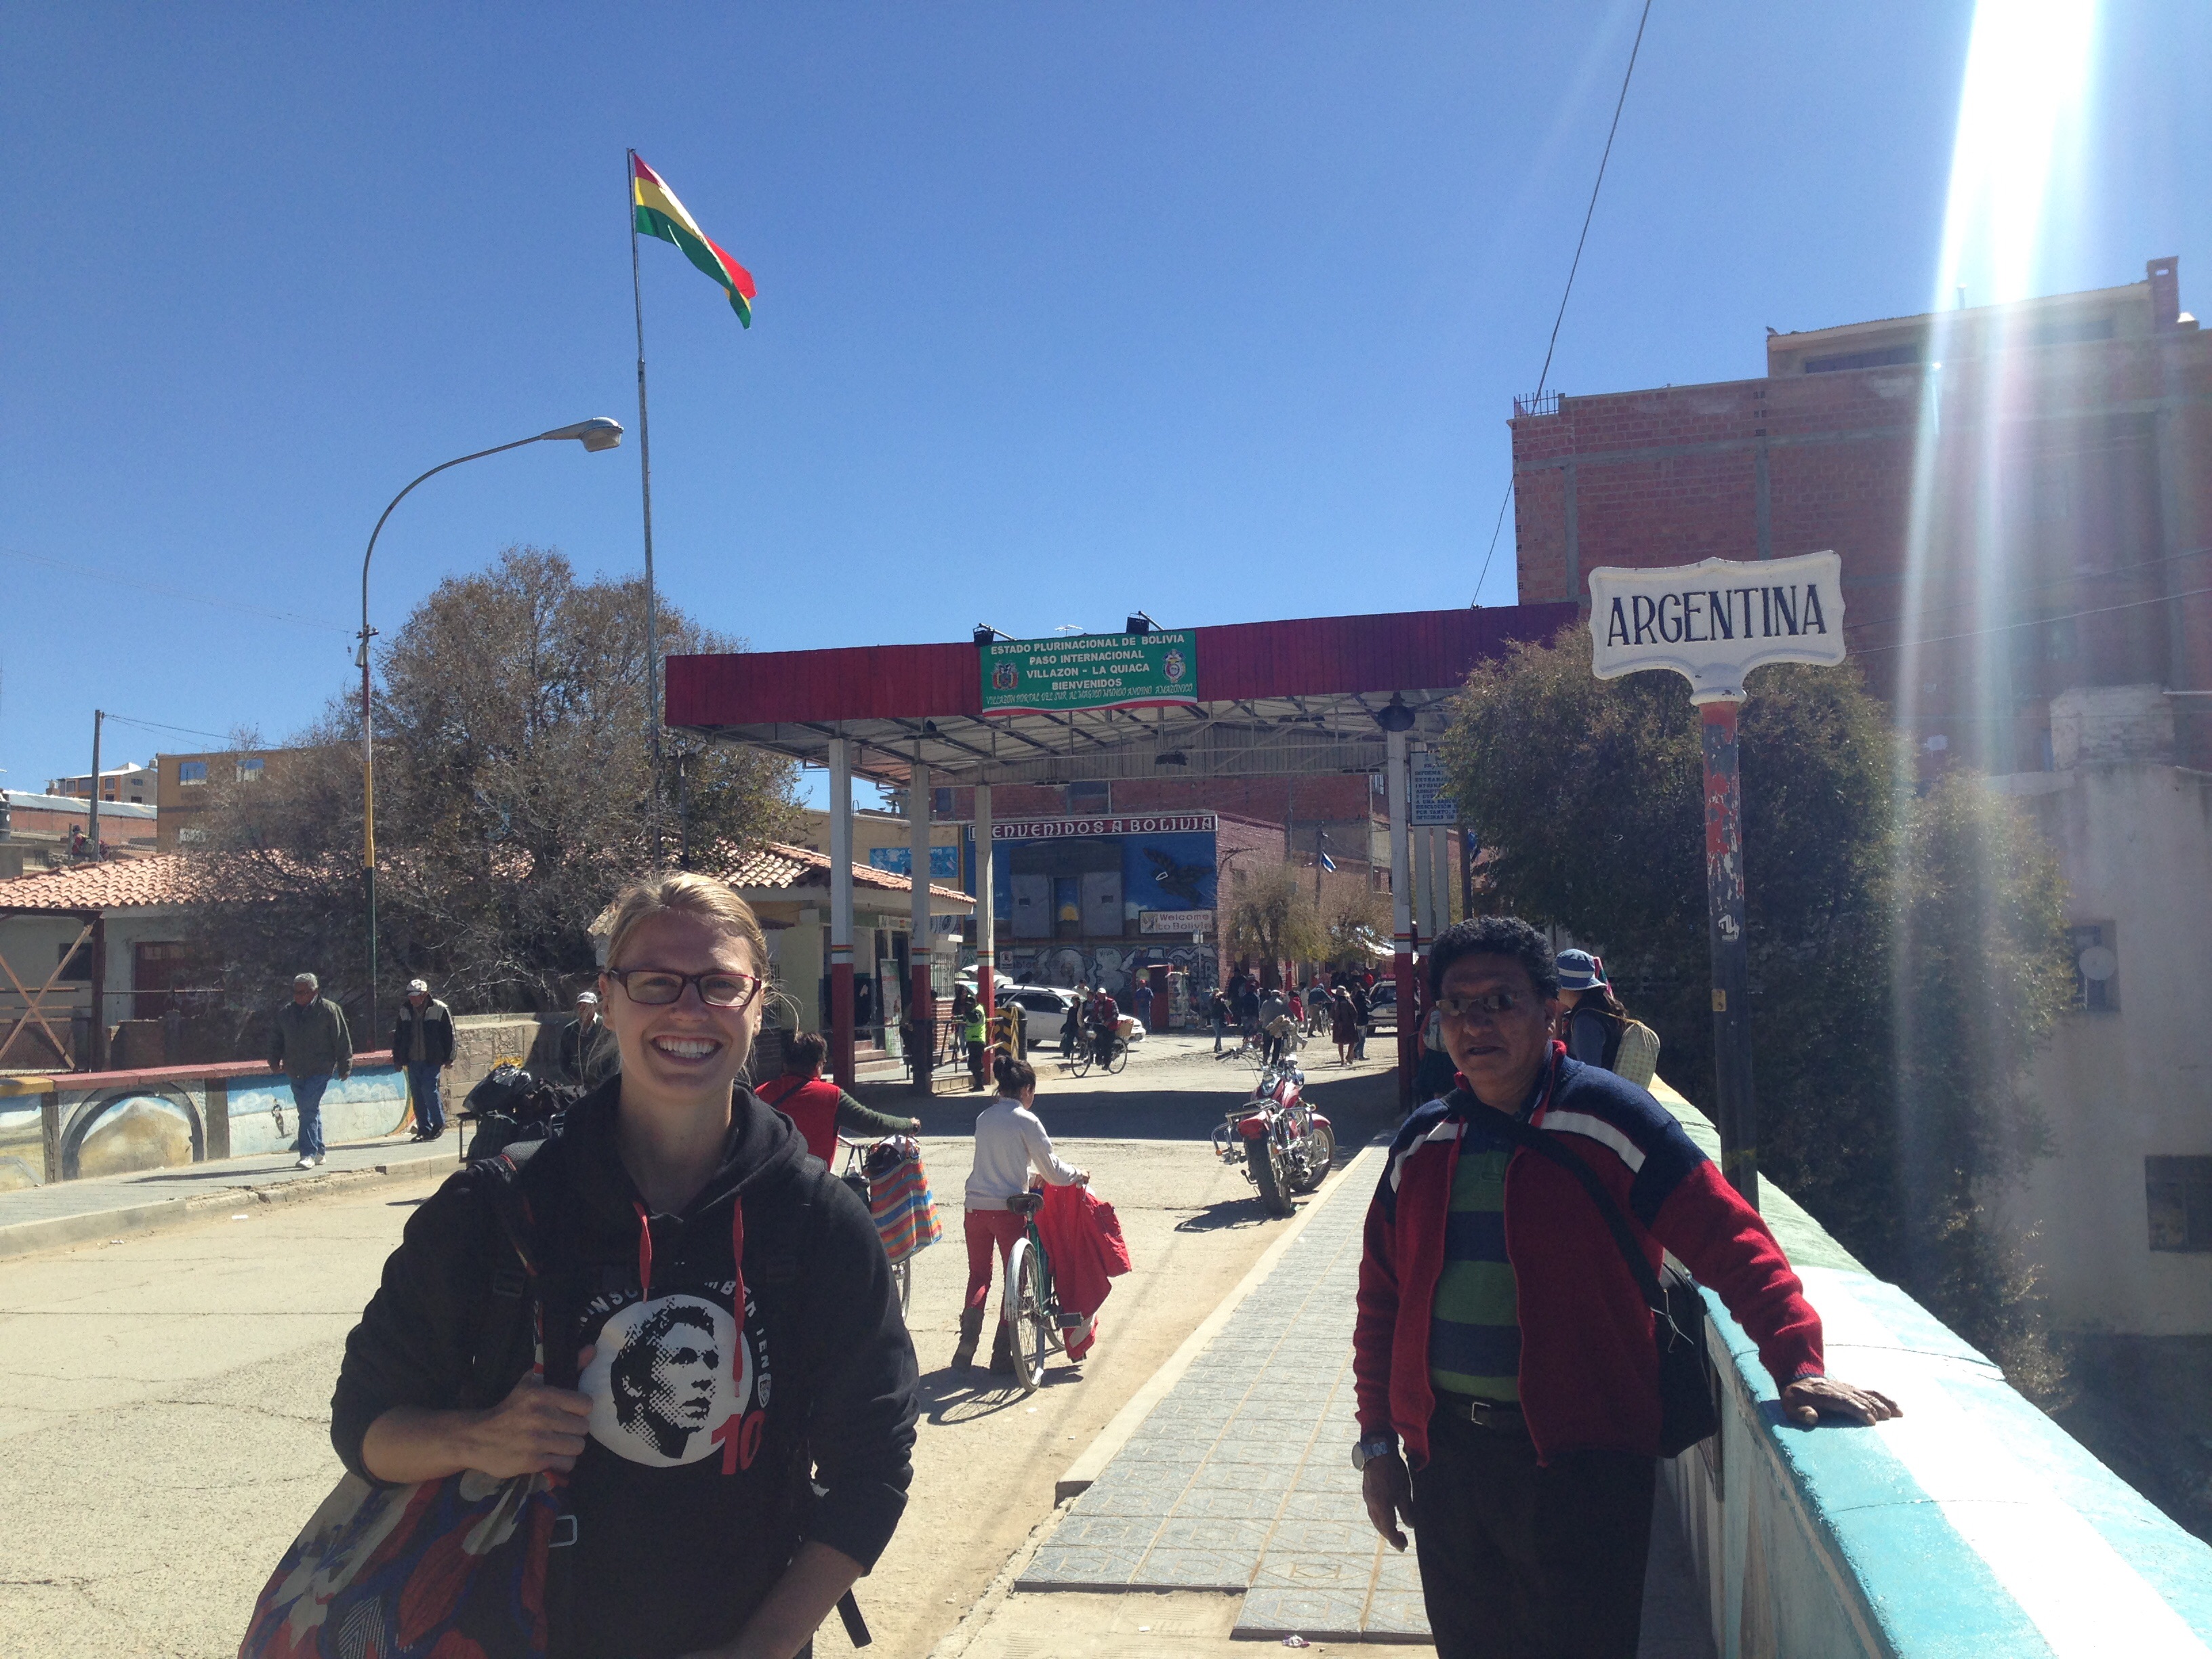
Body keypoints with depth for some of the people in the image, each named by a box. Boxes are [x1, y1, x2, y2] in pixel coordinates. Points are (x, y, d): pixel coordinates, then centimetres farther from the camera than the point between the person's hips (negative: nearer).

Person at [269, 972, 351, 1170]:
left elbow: (342, 1040, -2)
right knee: (309, 1111, 12)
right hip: (295, 1072, 6)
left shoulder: (329, 1010, -5)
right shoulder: (285, 1013, 10)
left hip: (320, 1070, -6)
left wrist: (344, 1066, -1)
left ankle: (309, 1154, -14)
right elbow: (276, 1038, 22)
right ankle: (318, 1151, 23)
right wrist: (274, 1059, 10)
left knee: (309, 1110, -15)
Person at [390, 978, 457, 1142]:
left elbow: (449, 1034, -2)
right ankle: (423, 1129, 13)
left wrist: (449, 1058, -3)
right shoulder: (405, 1010, 8)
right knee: (416, 1095, 5)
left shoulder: (439, 1009, -5)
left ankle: (439, 1124, 3)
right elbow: (398, 1035, 17)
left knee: (429, 1089, -14)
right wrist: (397, 1058, 14)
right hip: (413, 1060, 5)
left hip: (432, 1060, -5)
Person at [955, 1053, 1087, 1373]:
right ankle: (1002, 1355, 10)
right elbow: (1052, 1168, -5)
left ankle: (965, 1349, 8)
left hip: (976, 1206, 5)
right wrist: (1079, 1175, 13)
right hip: (1007, 1207, -5)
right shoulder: (1026, 1121, -8)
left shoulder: (984, 1117, 10)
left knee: (979, 1276, 17)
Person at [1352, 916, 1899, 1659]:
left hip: (1582, 1459, -4)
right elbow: (1381, 1296, 11)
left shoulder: (1609, 1120, -9)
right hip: (1443, 1452, 5)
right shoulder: (1422, 1142, 5)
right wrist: (1377, 1438, 10)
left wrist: (1797, 1362, -24)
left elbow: (1730, 1242, -11)